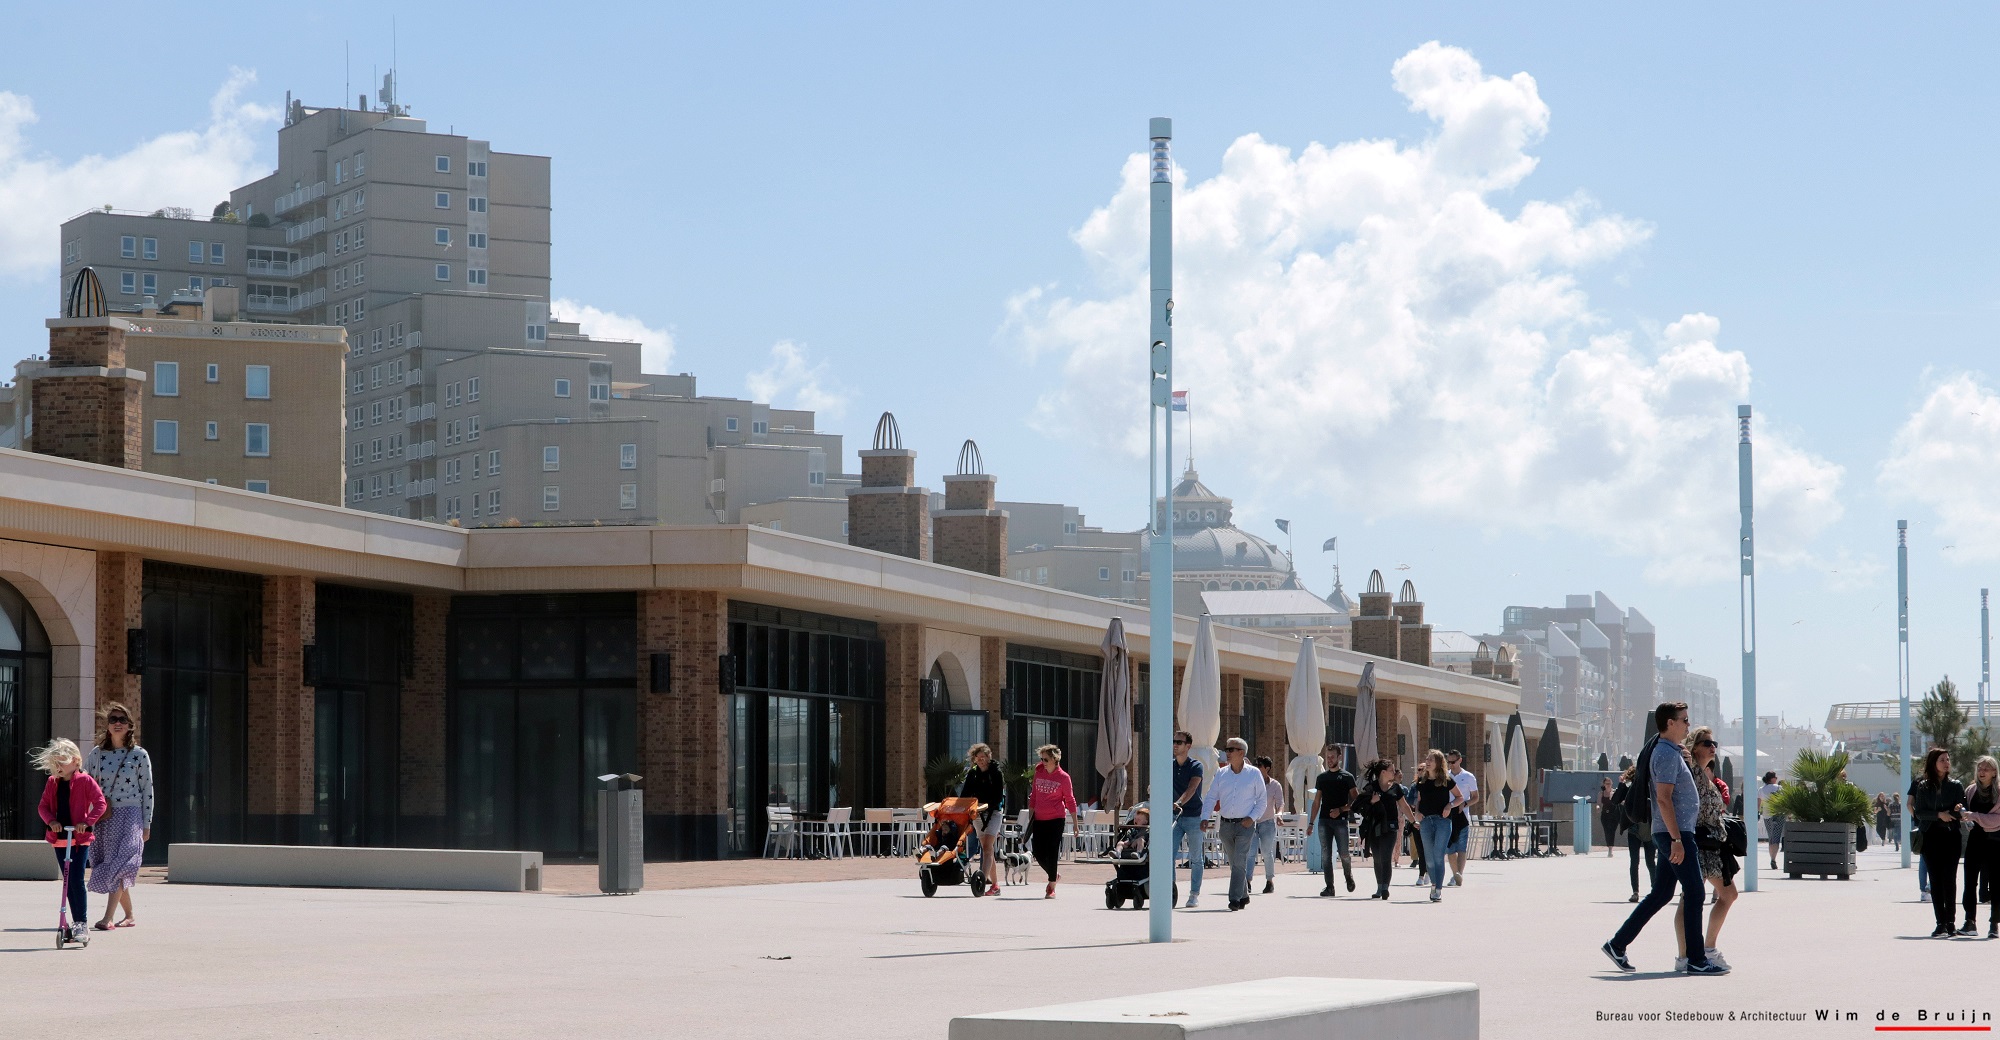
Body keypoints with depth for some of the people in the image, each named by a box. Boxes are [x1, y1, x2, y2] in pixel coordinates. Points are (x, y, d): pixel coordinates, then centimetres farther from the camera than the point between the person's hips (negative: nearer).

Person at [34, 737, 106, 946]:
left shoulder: (85, 781, -6)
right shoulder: (52, 783, 9)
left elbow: (100, 803, -10)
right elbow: (44, 806, 9)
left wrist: (87, 821, -22)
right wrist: (51, 820, -11)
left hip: (79, 839, -5)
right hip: (59, 839, 6)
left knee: (76, 881, -12)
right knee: (68, 882, 10)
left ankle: (81, 925, -10)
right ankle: (76, 923, 18)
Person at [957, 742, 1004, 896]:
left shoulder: (996, 773, -3)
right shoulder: (972, 774, 10)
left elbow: (999, 796, -9)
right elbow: (965, 794, 8)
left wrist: (987, 805, -22)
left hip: (993, 812, -5)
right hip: (977, 814, 5)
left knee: (987, 847, -16)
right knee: (986, 848, 7)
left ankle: (982, 879, -27)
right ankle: (994, 885, 13)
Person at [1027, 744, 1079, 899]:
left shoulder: (1063, 777, -5)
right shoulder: (1039, 773, 7)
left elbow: (1070, 801, 1)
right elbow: (1033, 797, 14)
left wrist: (1076, 823, 2)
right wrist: (1030, 819, 12)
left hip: (1056, 819, -5)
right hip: (1039, 819, 5)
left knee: (1052, 852, -7)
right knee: (1038, 853, 3)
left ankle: (1051, 888, 0)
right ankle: (1054, 876, 29)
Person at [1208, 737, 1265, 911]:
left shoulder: (1254, 774, 0)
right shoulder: (1221, 774, 7)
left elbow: (1261, 801, 4)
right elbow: (1211, 797, 7)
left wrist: (1252, 818, -10)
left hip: (1245, 825, -4)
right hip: (1225, 824, 4)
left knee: (1239, 862, -14)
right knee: (1234, 862, 11)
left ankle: (1235, 898, -16)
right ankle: (1243, 895, 25)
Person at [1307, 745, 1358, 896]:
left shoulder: (1347, 777, 3)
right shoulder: (1322, 778, 15)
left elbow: (1354, 801, 1)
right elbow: (1316, 802, 17)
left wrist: (1340, 810, -15)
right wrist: (1311, 823, 11)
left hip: (1340, 820, -4)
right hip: (1324, 821, 4)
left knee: (1344, 854, -5)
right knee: (1325, 855, -2)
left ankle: (1349, 876, 24)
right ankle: (1329, 886, 0)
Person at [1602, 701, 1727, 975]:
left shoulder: (1669, 752, 19)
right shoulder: (1666, 754, -13)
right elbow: (1663, 798, -21)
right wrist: (1677, 839, -24)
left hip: (1674, 834, 10)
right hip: (1675, 832, -10)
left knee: (1661, 893, 12)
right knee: (1694, 893, -8)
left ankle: (1618, 944, 15)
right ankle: (1696, 960, -6)